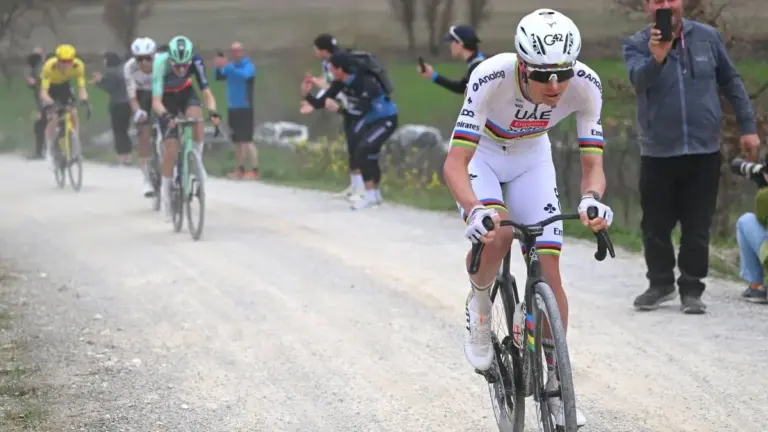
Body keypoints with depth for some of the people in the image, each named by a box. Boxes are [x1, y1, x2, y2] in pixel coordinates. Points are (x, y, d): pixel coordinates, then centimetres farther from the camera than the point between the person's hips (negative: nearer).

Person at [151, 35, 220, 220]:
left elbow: (206, 92, -33)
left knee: (196, 116, -33)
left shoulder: (196, 62, -31)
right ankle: (165, 192, 5)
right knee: (171, 148, -11)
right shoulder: (161, 64, -37)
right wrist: (165, 115, -60)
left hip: (185, 92, 2)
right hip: (166, 98, -2)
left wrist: (212, 111, -52)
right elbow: (156, 101, -41)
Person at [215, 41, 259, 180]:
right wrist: (218, 67, -21)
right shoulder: (230, 66, 10)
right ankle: (240, 169, 18)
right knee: (237, 141, 11)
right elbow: (219, 77, -1)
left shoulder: (248, 66, -6)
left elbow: (244, 75, -27)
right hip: (233, 108, 6)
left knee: (247, 140, -12)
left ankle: (255, 170, -14)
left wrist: (227, 67, -35)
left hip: (245, 108, -6)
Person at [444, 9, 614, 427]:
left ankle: (556, 384, 9)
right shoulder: (491, 78, -39)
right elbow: (455, 162, -40)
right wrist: (475, 211, -59)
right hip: (480, 155, -3)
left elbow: (592, 164, -25)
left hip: (531, 160, 3)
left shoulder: (585, 85, -30)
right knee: (495, 233, -33)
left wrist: (591, 199, -48)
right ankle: (478, 306, -1)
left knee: (549, 271, -6)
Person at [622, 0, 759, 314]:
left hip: (704, 151, 0)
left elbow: (731, 82, 11)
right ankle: (660, 283, 27)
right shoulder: (636, 46, -4)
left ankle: (691, 290, 14)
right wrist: (656, 59, -47)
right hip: (657, 153, 0)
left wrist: (748, 127, 8)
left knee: (697, 228, 2)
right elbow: (639, 78, -25)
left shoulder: (707, 37, 1)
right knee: (655, 226, 7)